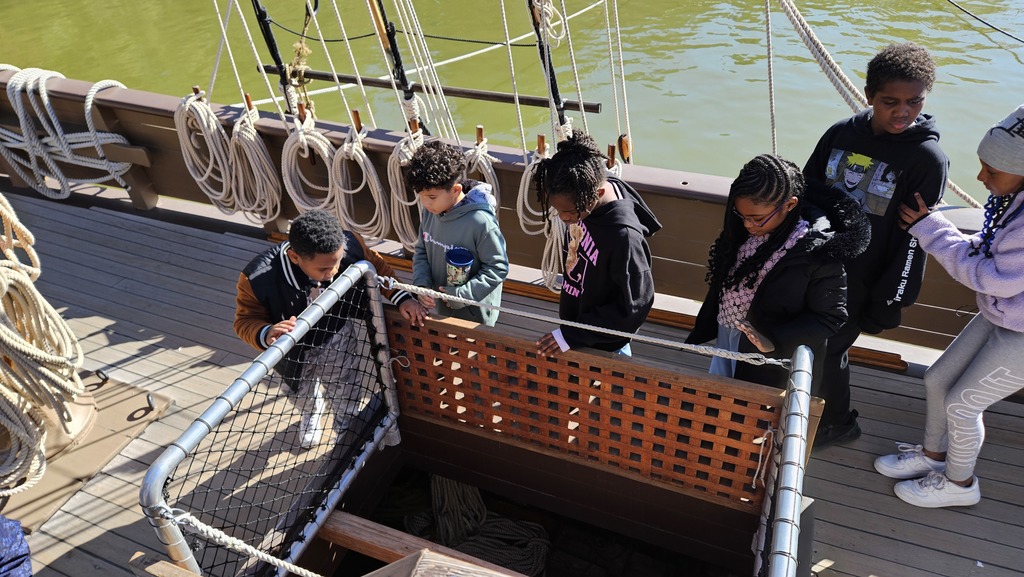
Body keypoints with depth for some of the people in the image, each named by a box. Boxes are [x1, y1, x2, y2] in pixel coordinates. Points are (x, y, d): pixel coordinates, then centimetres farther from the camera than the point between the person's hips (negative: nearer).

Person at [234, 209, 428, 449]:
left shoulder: (350, 246, -37)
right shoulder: (257, 279, -42)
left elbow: (377, 267, -13)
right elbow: (245, 320, -24)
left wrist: (401, 297, -20)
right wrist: (266, 334, -46)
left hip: (336, 340, 0)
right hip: (293, 351, 0)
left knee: (347, 399, 21)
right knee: (304, 395, 32)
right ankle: (311, 415, 69)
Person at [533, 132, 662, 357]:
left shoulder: (623, 235, -35)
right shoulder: (581, 197, -12)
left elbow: (634, 306, -26)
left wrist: (572, 335, -23)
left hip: (603, 345, -7)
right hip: (574, 321, 7)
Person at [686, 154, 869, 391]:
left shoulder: (819, 250, -24)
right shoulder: (742, 230, -7)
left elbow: (830, 317, -16)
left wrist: (776, 340, -29)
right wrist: (703, 330, 14)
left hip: (774, 364, -6)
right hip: (727, 343, 6)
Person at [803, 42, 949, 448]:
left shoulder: (927, 159, -15)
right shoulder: (841, 133, -3)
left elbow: (913, 240, -14)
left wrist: (889, 302, -11)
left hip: (858, 284, -4)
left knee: (827, 350, 6)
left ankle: (838, 423, 33)